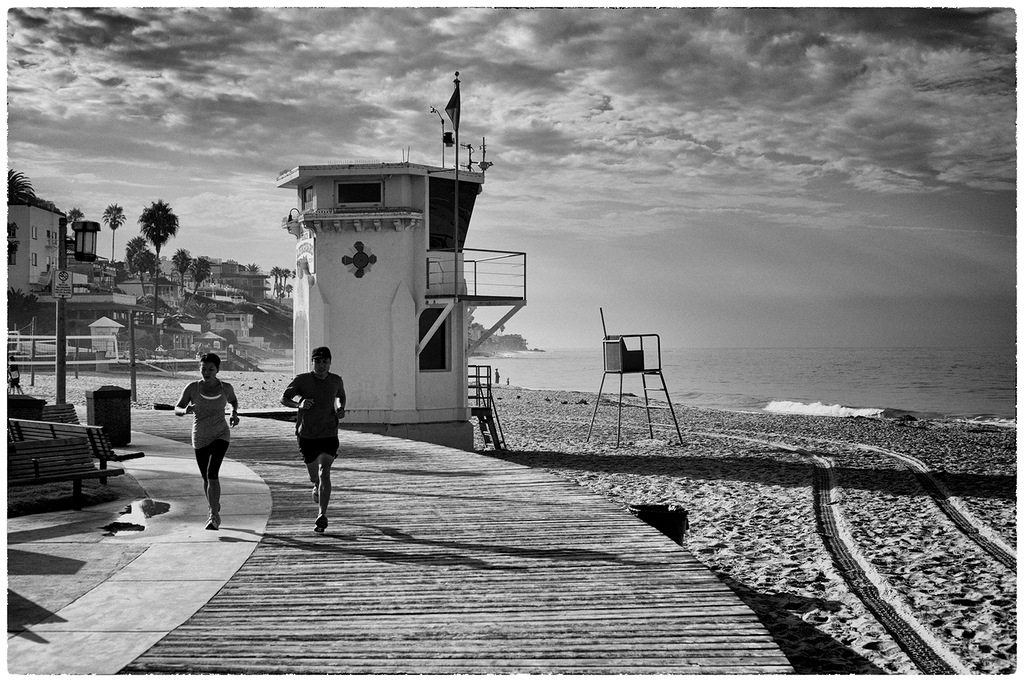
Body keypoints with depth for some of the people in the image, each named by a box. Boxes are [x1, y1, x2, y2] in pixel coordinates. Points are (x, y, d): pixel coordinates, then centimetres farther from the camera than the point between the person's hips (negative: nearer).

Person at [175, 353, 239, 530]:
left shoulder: (225, 388, -6)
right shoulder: (193, 388, -9)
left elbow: (233, 401, 17)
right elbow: (176, 409, -7)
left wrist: (234, 413, -3)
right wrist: (186, 410, -29)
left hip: (220, 435, -2)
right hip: (200, 437, 2)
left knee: (212, 473, -21)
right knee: (206, 478, 15)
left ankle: (214, 516, -19)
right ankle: (215, 509, 39)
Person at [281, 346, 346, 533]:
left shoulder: (336, 381, 2)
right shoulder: (302, 380, -6)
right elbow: (284, 399, -3)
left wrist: (341, 408, 1)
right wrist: (299, 404, -22)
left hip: (329, 435, 0)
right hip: (307, 435, 0)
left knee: (324, 472, -17)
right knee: (314, 476, 11)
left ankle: (322, 516, -20)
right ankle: (317, 487, 50)